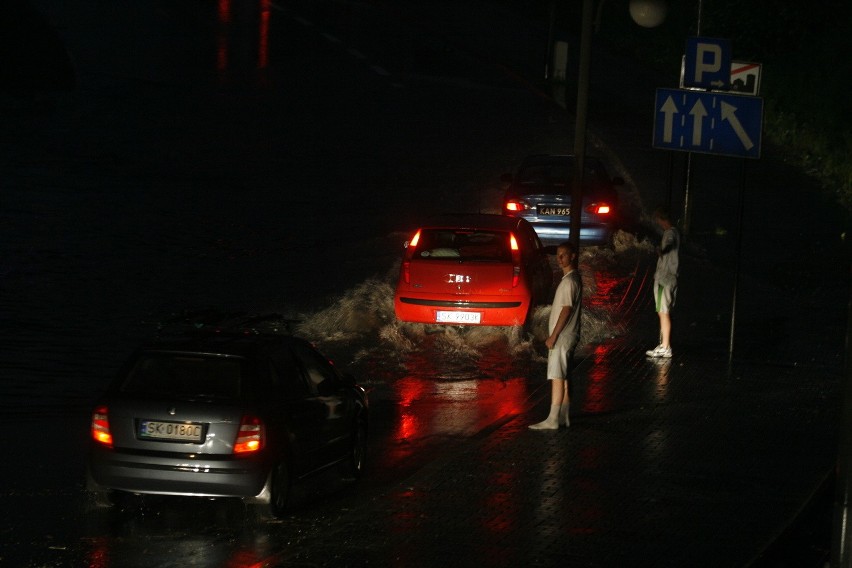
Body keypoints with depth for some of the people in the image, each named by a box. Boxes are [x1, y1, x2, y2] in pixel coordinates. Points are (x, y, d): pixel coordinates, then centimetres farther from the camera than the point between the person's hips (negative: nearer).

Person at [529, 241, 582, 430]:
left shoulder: (569, 281, -17)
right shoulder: (574, 278, 14)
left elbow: (566, 310, -21)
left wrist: (553, 336, -18)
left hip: (562, 336, -10)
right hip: (567, 335, 10)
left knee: (557, 376, -9)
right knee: (562, 376, 12)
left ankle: (552, 420, -10)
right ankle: (563, 416, 16)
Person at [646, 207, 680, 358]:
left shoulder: (669, 233, -14)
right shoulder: (674, 232, 19)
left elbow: (669, 243, -38)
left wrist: (662, 250, -53)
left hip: (664, 279, -10)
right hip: (671, 278, 10)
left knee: (663, 312, -12)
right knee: (666, 312, 15)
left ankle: (665, 347, -15)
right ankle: (665, 344, 21)